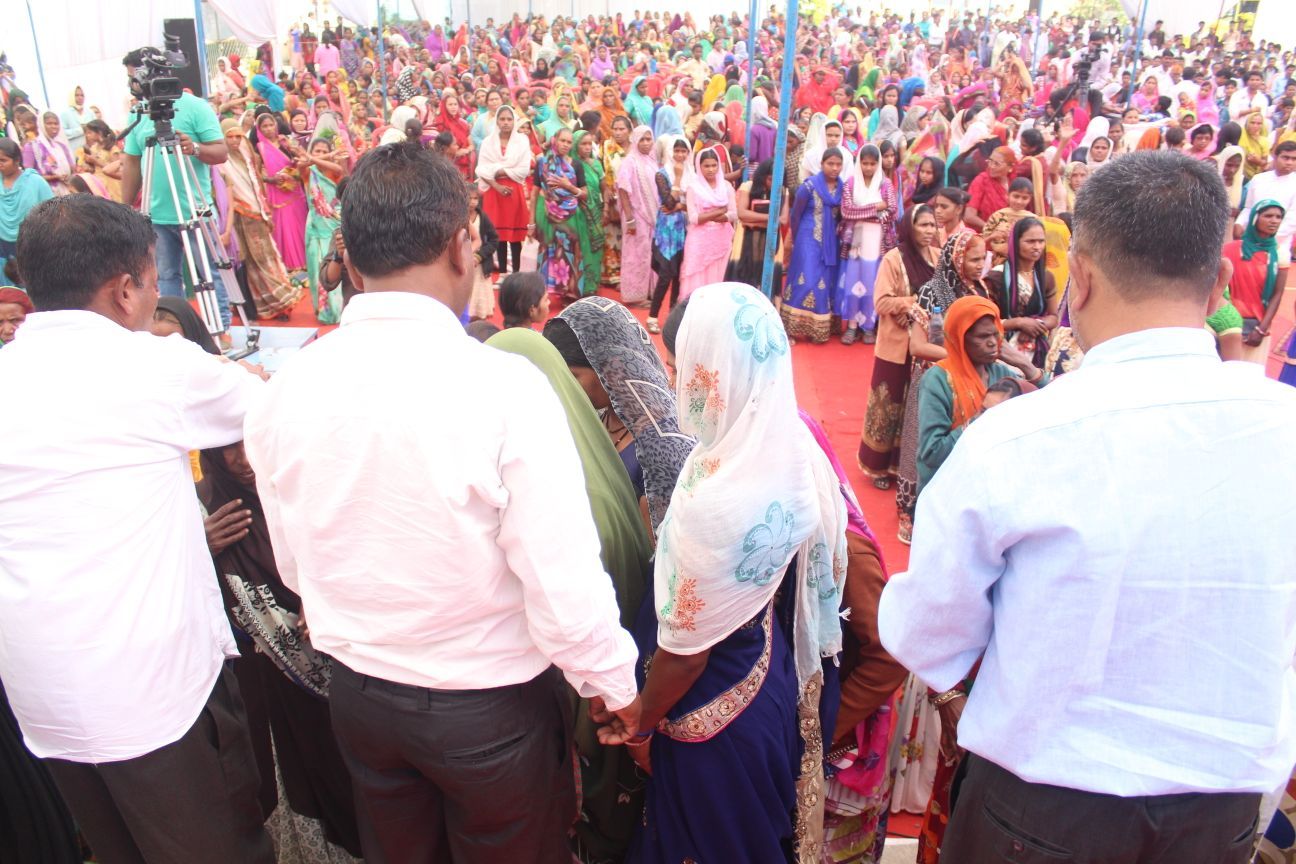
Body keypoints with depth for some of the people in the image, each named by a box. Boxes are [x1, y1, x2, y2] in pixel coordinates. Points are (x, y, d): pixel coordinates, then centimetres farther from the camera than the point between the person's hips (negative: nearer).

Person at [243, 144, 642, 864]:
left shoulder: (284, 391, -11)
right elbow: (564, 582, -24)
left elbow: (295, 569, 2)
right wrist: (614, 688, -5)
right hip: (491, 706, -4)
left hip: (358, 694, 5)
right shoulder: (505, 387, -27)